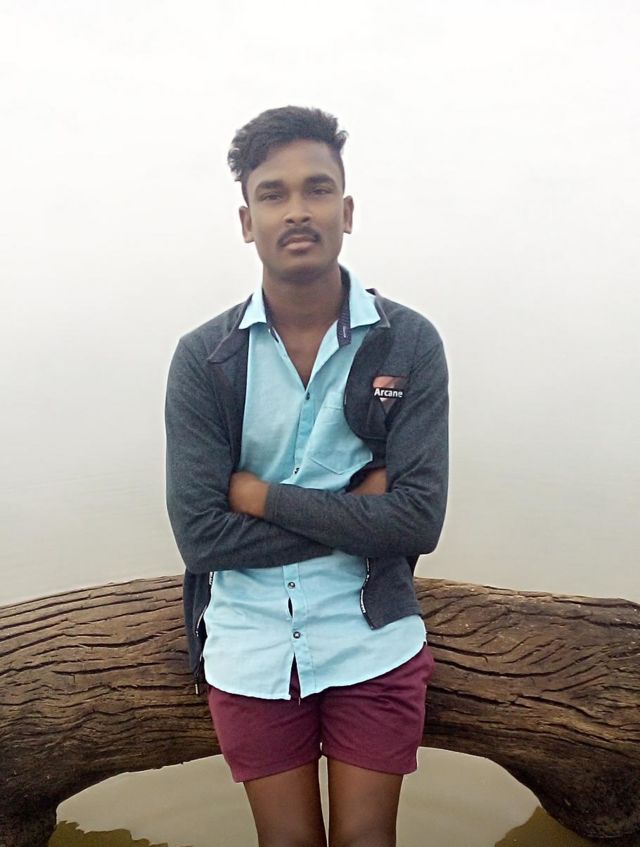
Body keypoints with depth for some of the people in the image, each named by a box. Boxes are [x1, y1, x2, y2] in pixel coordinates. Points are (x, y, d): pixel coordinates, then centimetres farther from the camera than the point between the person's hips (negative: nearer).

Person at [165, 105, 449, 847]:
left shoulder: (410, 343, -9)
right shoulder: (202, 358, -8)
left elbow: (418, 519, -16)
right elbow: (199, 531, -14)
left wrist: (260, 493, -16)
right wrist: (354, 512, -16)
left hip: (372, 645, 0)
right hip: (250, 650, 1)